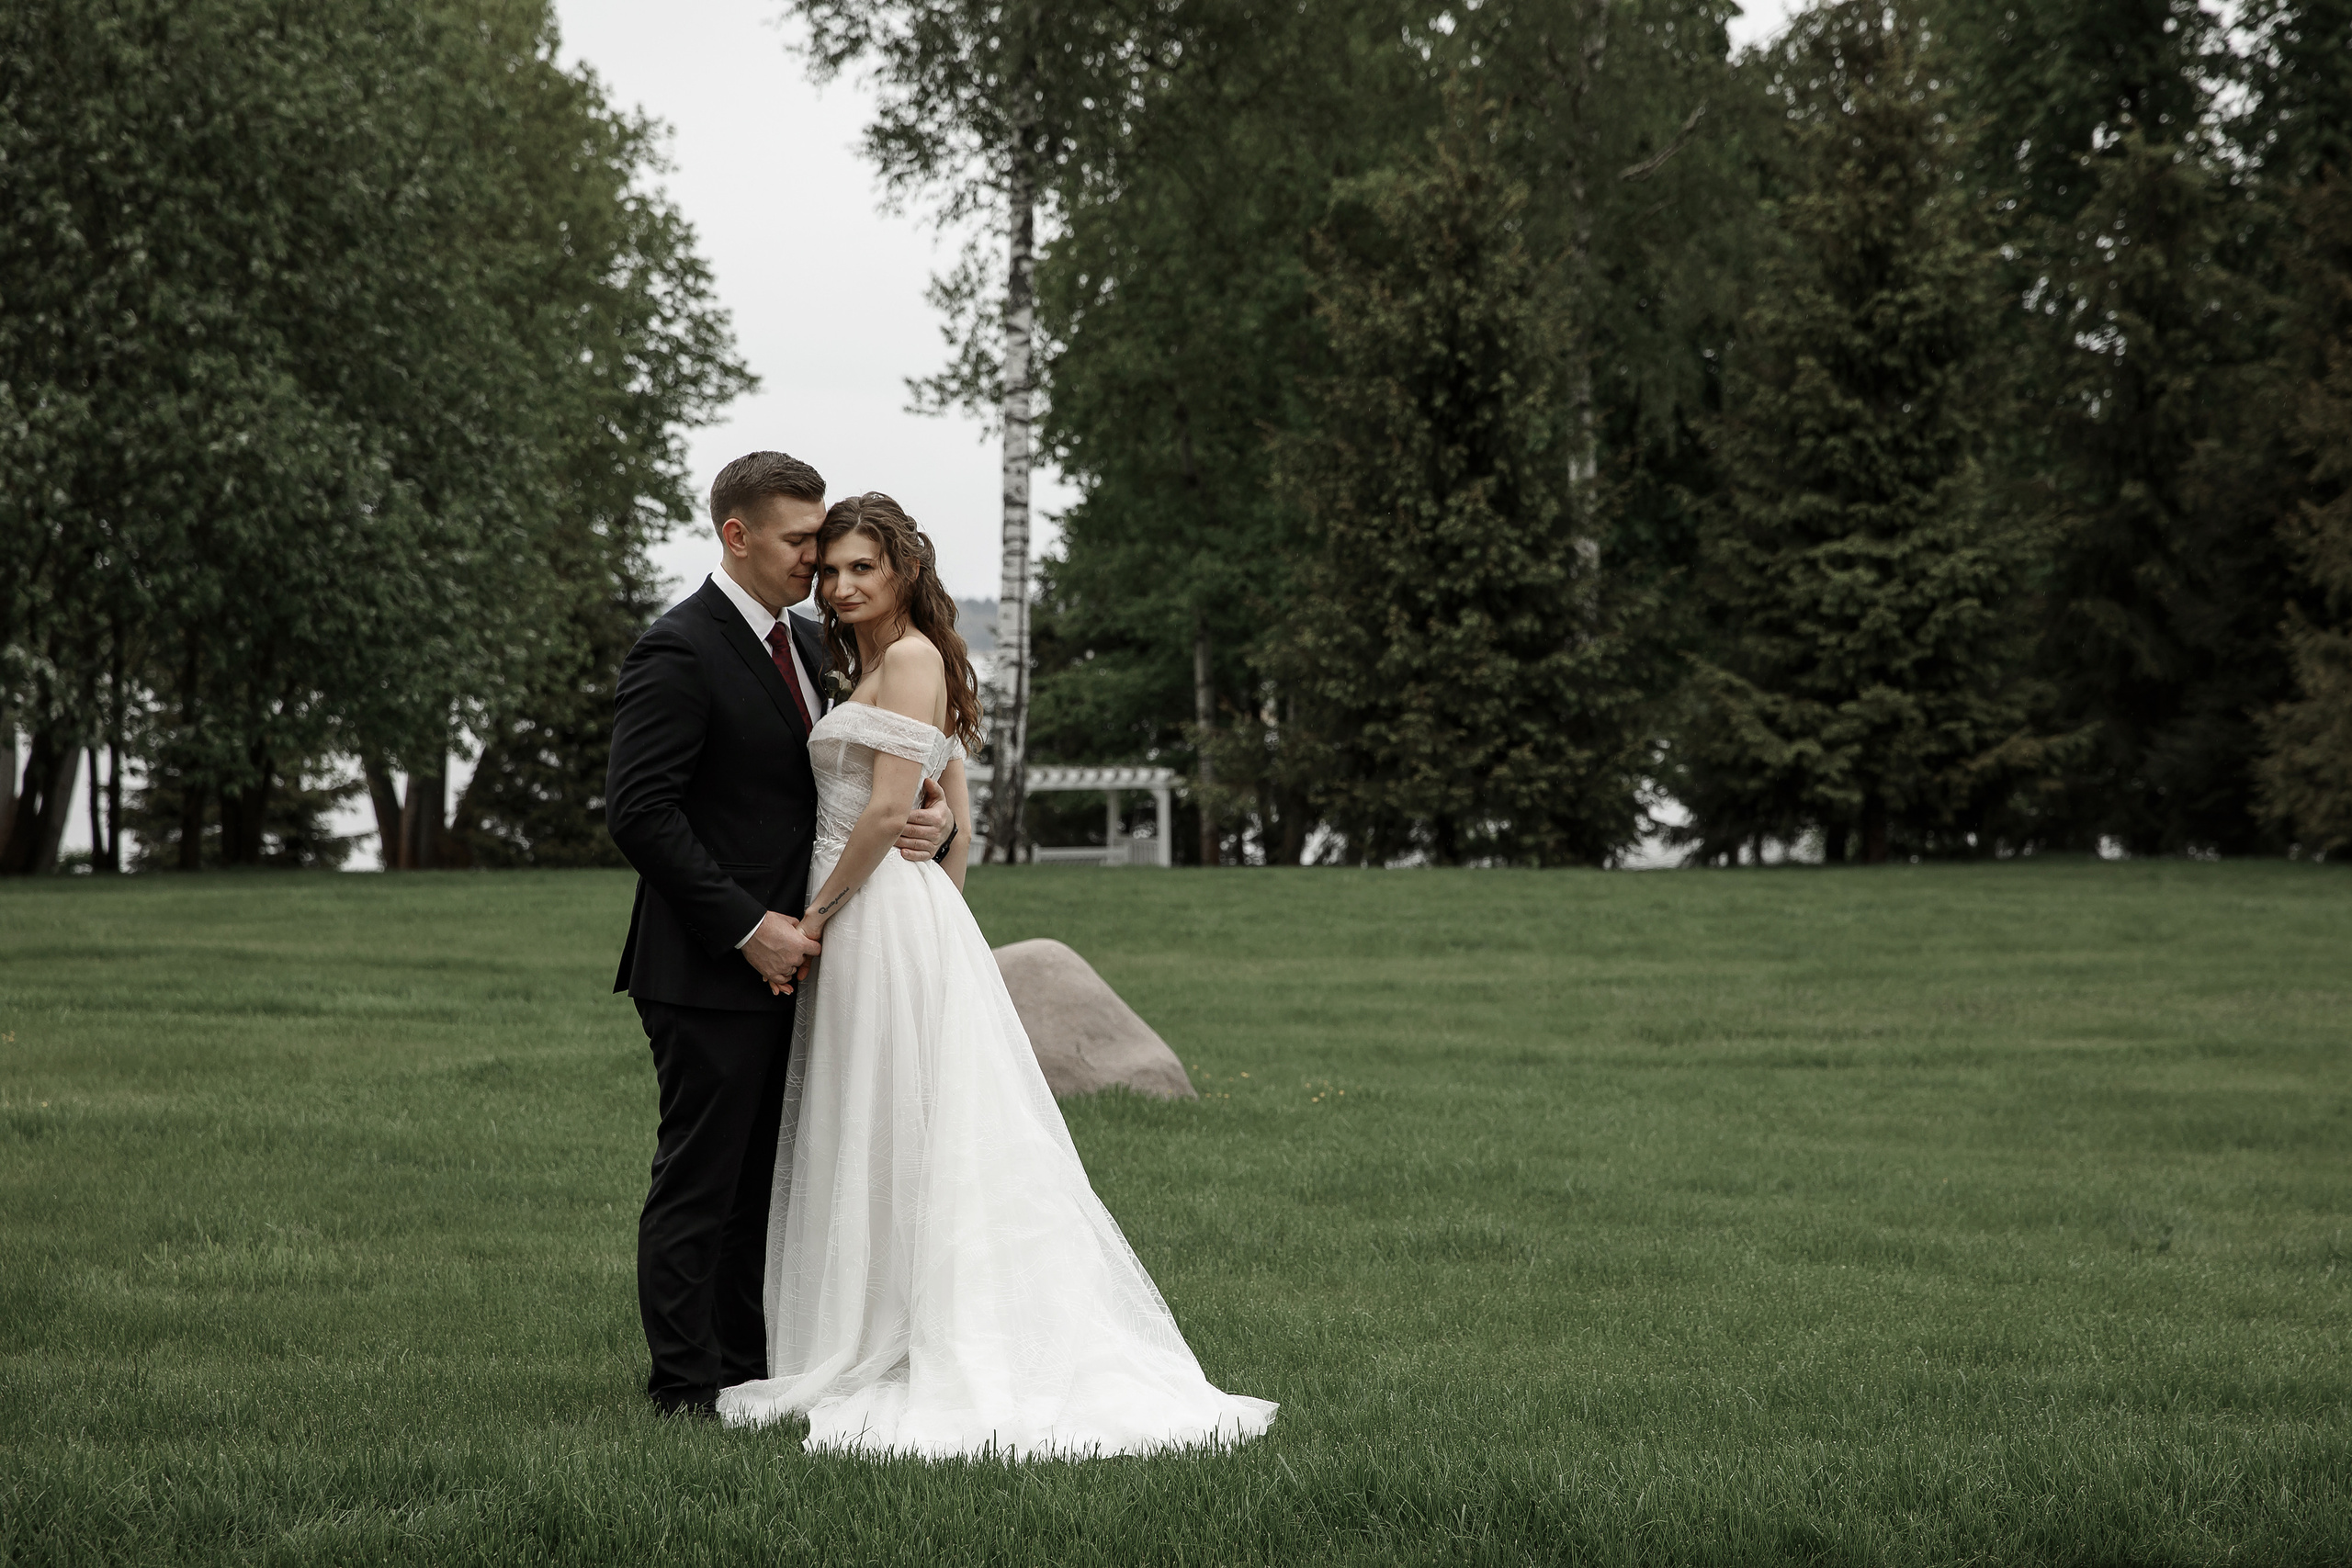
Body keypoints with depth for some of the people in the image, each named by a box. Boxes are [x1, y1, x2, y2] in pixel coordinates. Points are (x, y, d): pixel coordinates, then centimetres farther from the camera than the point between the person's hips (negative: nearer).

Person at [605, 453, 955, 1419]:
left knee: (764, 1184, 12)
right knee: (699, 1183, -2)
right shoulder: (677, 652, -13)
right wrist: (747, 928, -19)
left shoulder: (806, 644, 14)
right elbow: (639, 812, -18)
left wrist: (926, 816, -1)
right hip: (708, 974, -8)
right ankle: (687, 1391, 5)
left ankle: (748, 1373, 19)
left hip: (784, 961, 8)